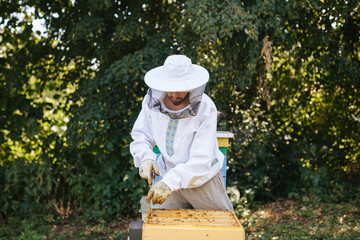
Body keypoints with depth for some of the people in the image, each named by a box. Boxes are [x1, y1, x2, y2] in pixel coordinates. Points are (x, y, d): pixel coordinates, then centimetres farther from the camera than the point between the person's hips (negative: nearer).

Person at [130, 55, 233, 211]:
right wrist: (146, 158, -23)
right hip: (171, 177, 3)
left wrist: (170, 182, -37)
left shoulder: (206, 109, -24)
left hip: (202, 179, -3)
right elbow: (140, 137, -1)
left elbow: (202, 160, -27)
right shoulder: (152, 100, -13)